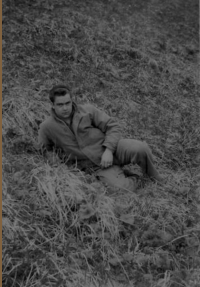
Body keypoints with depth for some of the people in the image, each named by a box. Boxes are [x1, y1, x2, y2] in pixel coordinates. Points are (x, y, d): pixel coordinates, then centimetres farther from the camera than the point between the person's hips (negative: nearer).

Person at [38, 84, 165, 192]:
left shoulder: (87, 110, -3)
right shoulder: (47, 127, -1)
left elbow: (113, 126, -3)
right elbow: (46, 149, 18)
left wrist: (108, 151, -18)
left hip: (114, 148, 0)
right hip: (99, 166, 0)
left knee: (140, 149, -32)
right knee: (124, 188, -29)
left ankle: (153, 177, 1)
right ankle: (135, 181, 9)